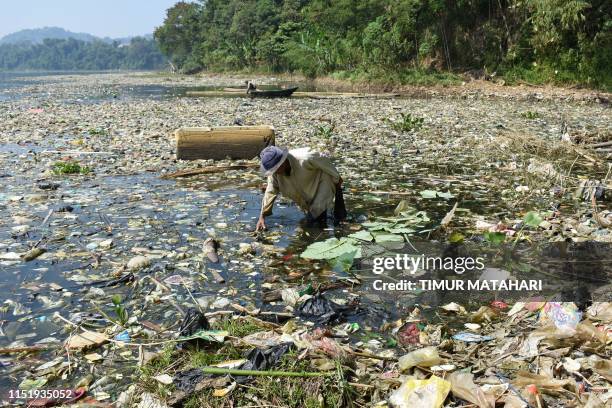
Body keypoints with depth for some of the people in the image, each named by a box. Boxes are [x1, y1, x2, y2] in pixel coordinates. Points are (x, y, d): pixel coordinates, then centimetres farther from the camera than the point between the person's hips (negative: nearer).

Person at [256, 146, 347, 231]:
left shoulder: (304, 159, -40)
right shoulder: (274, 172, -22)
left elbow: (325, 161, -24)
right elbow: (270, 192, -13)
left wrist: (337, 179, -8)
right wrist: (262, 217, -15)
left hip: (321, 180, -6)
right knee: (311, 219, 12)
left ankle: (337, 193, 12)